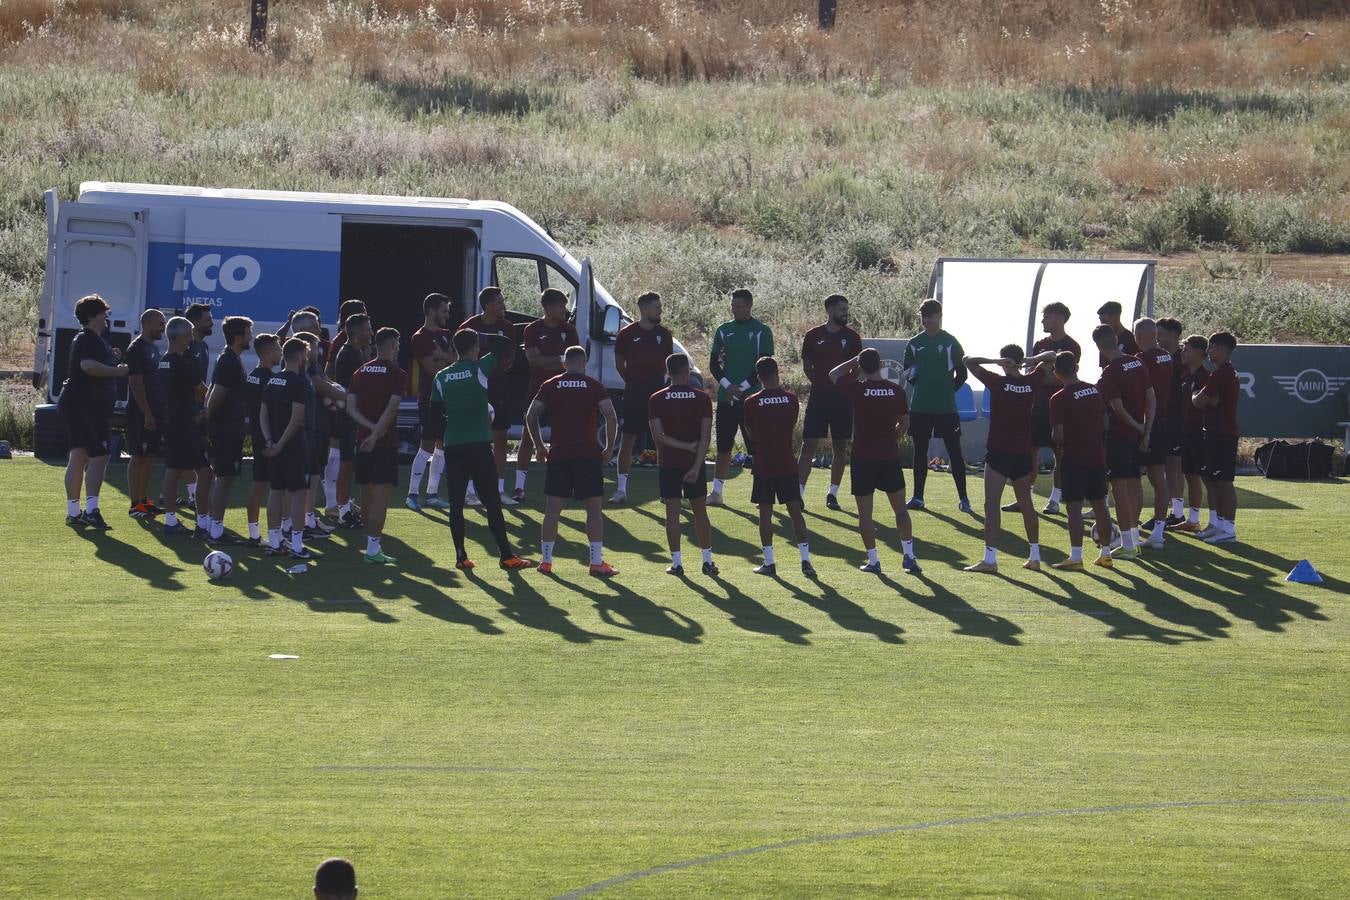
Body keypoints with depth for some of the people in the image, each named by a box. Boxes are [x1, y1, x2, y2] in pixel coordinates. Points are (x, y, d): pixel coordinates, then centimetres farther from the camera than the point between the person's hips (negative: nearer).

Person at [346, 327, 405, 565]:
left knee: (367, 492, 14)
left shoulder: (360, 373, 10)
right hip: (385, 443, -6)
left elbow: (351, 408, 2)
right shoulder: (397, 375, -7)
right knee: (382, 493, -7)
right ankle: (373, 547, -14)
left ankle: (372, 542, 24)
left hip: (362, 439, 6)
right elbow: (391, 409, -17)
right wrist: (376, 433, -17)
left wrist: (371, 427, -6)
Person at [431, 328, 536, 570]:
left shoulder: (442, 377, 6)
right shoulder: (480, 369, -5)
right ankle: (506, 555, -1)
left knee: (456, 503, 6)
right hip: (479, 445, -3)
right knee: (492, 502, 0)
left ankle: (461, 556, 3)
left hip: (452, 446, 3)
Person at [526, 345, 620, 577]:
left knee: (552, 510, 6)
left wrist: (539, 446, 10)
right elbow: (611, 416, -9)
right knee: (593, 509, 4)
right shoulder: (594, 386, 1)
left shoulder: (550, 386, 5)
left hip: (558, 454, 1)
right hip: (589, 456, -1)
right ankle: (597, 562, 0)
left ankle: (546, 560, 8)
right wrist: (609, 448, 2)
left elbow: (530, 416, 0)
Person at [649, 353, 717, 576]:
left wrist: (686, 446, -7)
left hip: (668, 463, -1)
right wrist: (696, 467, -10)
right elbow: (705, 437, -9)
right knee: (700, 512, 10)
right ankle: (707, 560, 13)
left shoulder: (656, 399, -4)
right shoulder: (702, 398, -3)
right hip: (694, 464, 1)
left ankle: (676, 563, 0)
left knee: (672, 512, 2)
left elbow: (658, 436, -10)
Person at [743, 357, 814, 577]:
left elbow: (751, 435, 3)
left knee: (765, 512, 4)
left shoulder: (751, 403, -7)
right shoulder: (791, 399, -2)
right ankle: (806, 559, 0)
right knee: (795, 511, 6)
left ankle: (769, 562, 4)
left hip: (764, 465, -2)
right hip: (787, 464, 2)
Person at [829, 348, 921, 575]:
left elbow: (834, 374, 9)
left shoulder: (857, 389, -11)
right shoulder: (896, 391, -4)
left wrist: (856, 361, 16)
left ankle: (873, 560, 4)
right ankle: (909, 556, 10)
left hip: (863, 458, -2)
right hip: (890, 456, 2)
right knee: (900, 508, 14)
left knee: (865, 512, 5)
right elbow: (904, 422, 9)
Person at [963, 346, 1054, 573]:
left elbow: (967, 361, -8)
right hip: (1023, 453, 5)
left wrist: (995, 361, -9)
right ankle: (1035, 556, 19)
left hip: (999, 453, -5)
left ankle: (990, 558, -16)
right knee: (1026, 504, 15)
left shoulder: (998, 382, -11)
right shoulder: (1031, 382, 1)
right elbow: (1052, 356, 16)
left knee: (991, 505, -7)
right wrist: (1031, 360, 1)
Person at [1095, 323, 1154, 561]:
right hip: (1138, 432, 8)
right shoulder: (1138, 364, 4)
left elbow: (1118, 408, -19)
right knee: (1134, 482, 17)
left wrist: (1138, 427, -4)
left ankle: (1127, 545, -3)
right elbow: (1151, 398, 6)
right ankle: (1134, 540, 26)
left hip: (1119, 433, -8)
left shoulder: (1110, 372, -18)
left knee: (1120, 485, -3)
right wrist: (1147, 430, 6)